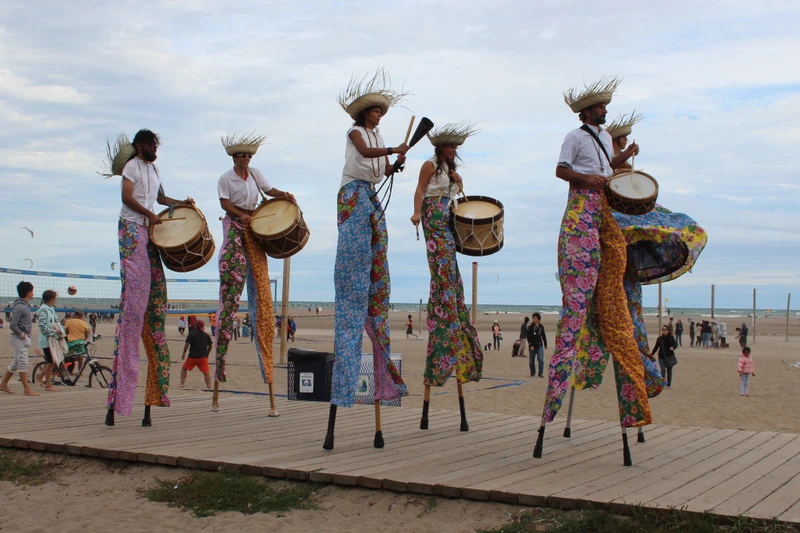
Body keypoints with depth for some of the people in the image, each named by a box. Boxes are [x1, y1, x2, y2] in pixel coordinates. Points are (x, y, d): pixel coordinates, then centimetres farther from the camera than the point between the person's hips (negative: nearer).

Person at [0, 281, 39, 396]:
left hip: (24, 337, 10)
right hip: (19, 338, -10)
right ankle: (27, 389, -6)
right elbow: (12, 325, -23)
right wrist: (21, 334, -15)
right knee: (23, 362, -7)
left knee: (16, 363, 16)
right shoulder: (19, 306, -18)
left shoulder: (25, 305, 13)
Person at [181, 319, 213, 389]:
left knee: (184, 368, 20)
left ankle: (182, 384, 17)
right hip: (203, 357, 1)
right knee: (206, 372, 1)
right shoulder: (206, 335, 8)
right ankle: (209, 388, -6)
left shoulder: (191, 333, -2)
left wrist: (184, 354, 0)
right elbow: (210, 346, 13)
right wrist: (207, 354, 26)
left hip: (193, 356, -1)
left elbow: (187, 344, -10)